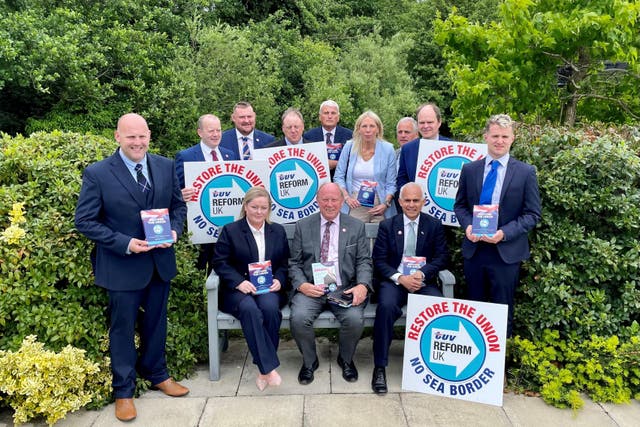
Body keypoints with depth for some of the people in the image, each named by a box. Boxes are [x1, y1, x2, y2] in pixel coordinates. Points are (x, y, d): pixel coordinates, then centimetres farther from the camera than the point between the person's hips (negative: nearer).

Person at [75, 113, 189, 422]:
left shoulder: (165, 166, 0)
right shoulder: (97, 173, -12)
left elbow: (178, 205, 8)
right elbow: (84, 221, -11)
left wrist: (174, 230, -12)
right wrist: (124, 243, -21)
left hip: (160, 260, 4)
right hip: (122, 265, -4)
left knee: (156, 322, 20)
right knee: (122, 328, 11)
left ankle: (157, 374, 42)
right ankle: (124, 391, 30)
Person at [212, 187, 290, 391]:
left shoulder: (278, 231, 17)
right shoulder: (230, 231, 8)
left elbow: (285, 263, 16)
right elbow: (220, 262, 1)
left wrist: (279, 280, -6)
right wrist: (239, 282, -15)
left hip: (269, 289, 2)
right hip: (238, 289, -1)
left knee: (270, 307, -33)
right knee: (250, 309, -35)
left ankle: (264, 370, -21)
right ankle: (269, 367, -31)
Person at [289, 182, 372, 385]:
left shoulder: (356, 226, 10)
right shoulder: (303, 226, 9)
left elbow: (364, 261, 6)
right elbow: (294, 262, 8)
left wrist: (362, 285, -14)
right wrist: (302, 285, -12)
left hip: (345, 288, 0)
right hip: (311, 288, 0)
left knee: (355, 319, -28)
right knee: (299, 318, -27)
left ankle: (346, 359, 7)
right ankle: (309, 361, 5)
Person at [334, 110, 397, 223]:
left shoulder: (387, 149, -1)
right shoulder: (349, 147, 1)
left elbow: (391, 183, 1)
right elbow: (338, 176, 5)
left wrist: (386, 204, -13)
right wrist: (346, 197, -8)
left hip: (378, 205, 0)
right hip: (355, 204, 1)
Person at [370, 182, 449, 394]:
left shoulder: (434, 225, 10)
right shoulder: (387, 226, 7)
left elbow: (441, 258, 3)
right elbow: (379, 261, 1)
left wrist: (421, 274, -15)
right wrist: (400, 278, -15)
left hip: (423, 281, 1)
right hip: (393, 280, -1)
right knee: (386, 306, -33)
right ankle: (379, 368, -23)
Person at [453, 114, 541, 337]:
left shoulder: (526, 172, -2)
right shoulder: (469, 169, 5)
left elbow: (533, 214, -3)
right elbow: (460, 205, 11)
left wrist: (505, 233, -17)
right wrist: (467, 226, -9)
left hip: (506, 251, -2)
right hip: (474, 249, 3)